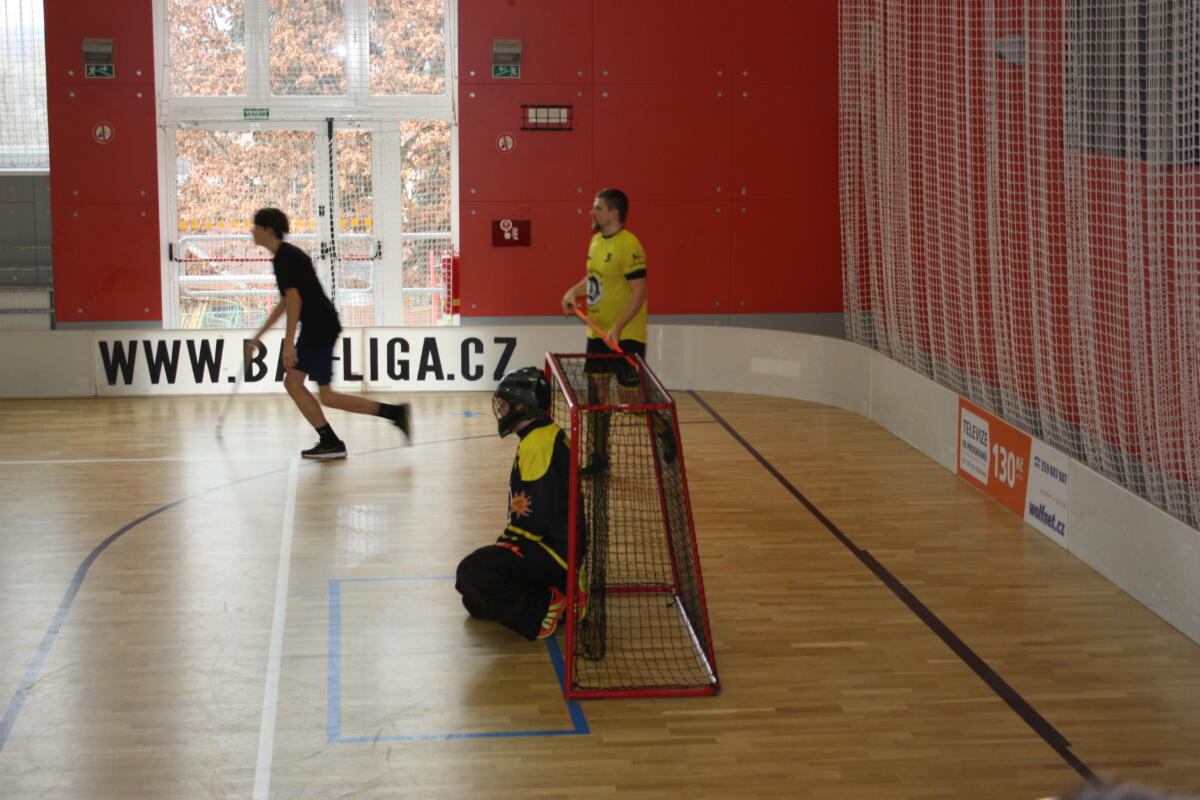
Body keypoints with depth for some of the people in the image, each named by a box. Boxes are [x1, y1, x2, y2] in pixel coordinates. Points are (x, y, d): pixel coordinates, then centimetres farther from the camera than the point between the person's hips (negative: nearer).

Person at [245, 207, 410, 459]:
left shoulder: (284, 257, -14)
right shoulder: (287, 254, 18)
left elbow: (294, 300, -21)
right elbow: (284, 303, 25)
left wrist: (289, 344, -22)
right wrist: (258, 336, 28)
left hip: (320, 326, -10)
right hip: (315, 327, 10)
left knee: (327, 396, -6)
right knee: (293, 383, 10)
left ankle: (394, 412, -5)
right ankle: (330, 442, 9)